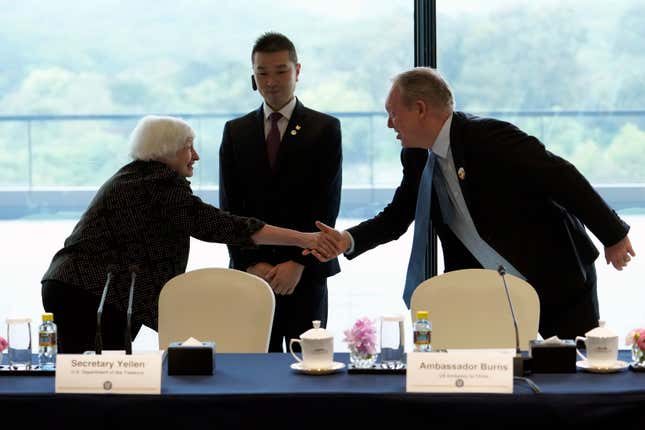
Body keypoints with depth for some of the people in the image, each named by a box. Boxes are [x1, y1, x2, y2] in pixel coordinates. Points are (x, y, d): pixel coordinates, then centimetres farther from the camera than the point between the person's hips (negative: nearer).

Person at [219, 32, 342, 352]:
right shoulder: (235, 132, 11)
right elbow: (230, 207, 7)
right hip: (250, 273, 2)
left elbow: (327, 205, -3)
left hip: (306, 272, -2)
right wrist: (252, 263, -6)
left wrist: (298, 263, -12)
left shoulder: (324, 129, 4)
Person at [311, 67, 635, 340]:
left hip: (558, 281, -7)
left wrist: (613, 235, -19)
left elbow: (561, 176, -22)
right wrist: (348, 240, -9)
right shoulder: (421, 159, 3)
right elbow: (396, 218, 10)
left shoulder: (489, 138, -22)